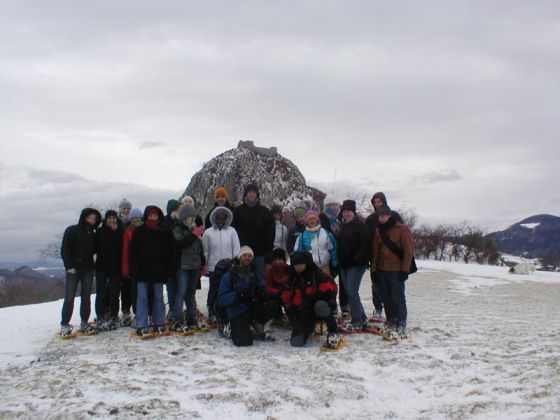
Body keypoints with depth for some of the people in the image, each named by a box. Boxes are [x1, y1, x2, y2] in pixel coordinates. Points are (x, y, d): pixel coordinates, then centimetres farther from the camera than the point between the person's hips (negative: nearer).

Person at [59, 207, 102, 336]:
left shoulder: (92, 234, 12)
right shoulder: (72, 230, -3)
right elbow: (65, 249, -8)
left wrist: (92, 264, 3)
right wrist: (69, 266, -14)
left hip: (88, 268, 5)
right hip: (74, 269, -5)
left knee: (86, 296, 7)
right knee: (69, 297, -5)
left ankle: (84, 323, 15)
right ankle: (64, 325, 0)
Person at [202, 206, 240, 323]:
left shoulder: (232, 231, 3)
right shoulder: (208, 233, 2)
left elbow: (236, 249, 4)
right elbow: (205, 252, 6)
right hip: (213, 267, -1)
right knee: (214, 290, 5)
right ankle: (212, 313, 17)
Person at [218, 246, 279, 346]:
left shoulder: (254, 274, 13)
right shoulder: (229, 276, -1)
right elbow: (222, 298, -8)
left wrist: (262, 294, -13)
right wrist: (237, 295, -26)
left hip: (253, 308, 4)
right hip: (237, 312, -3)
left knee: (273, 307, -27)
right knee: (244, 341, -25)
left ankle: (257, 324, 3)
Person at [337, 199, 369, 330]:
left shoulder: (360, 225, -9)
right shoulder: (343, 226, 15)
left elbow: (365, 244, -17)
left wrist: (357, 258, -24)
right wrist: (339, 260, 12)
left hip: (357, 264, -8)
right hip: (344, 264, 8)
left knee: (351, 291, -11)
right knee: (349, 291, 10)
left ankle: (357, 321, -3)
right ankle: (362, 318, 22)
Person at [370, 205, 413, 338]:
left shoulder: (402, 229, -6)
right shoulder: (379, 231, 11)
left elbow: (408, 251, -8)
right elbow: (375, 251, 13)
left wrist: (404, 270, -12)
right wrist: (374, 269, 7)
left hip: (396, 271, -5)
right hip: (382, 270, 5)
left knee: (398, 298, -3)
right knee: (387, 298, 9)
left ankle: (401, 324, 5)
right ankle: (391, 322, 18)